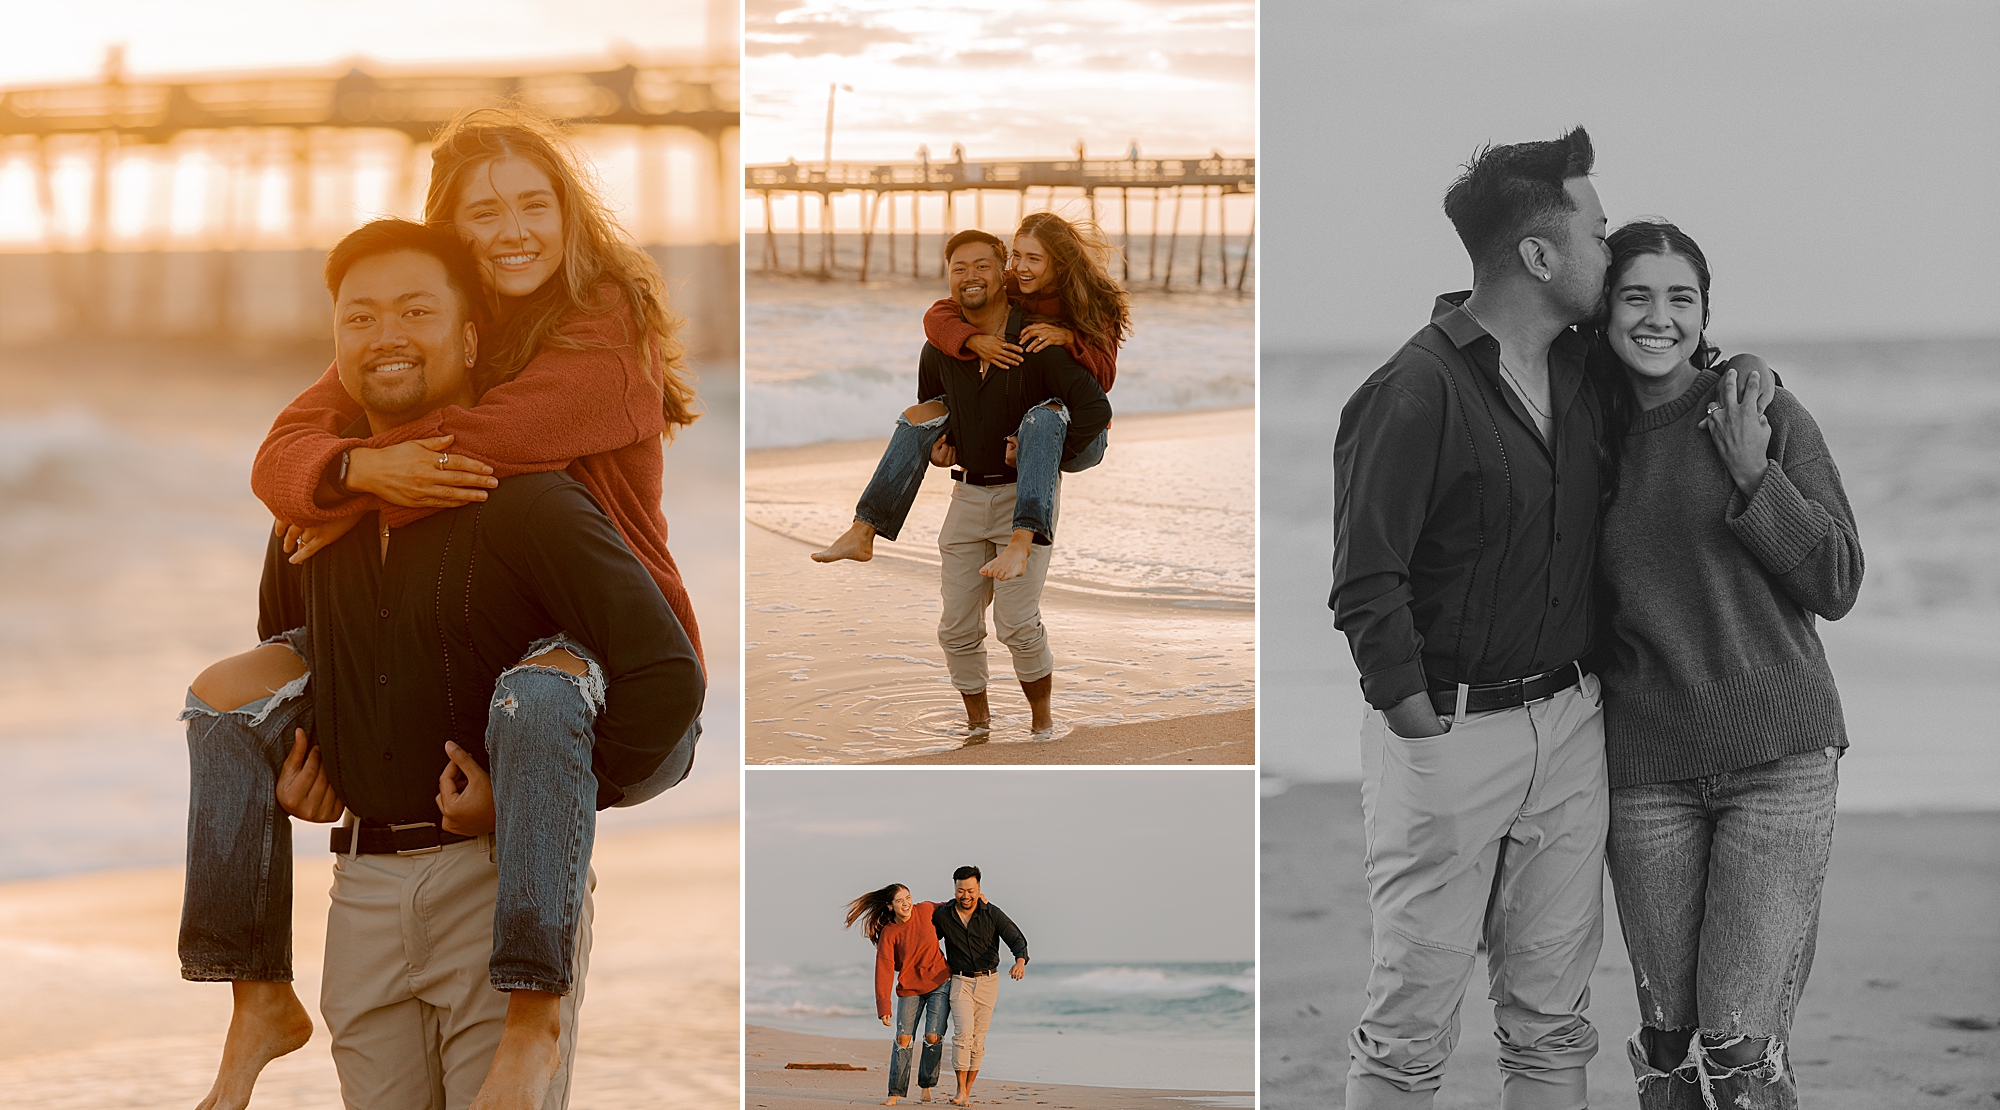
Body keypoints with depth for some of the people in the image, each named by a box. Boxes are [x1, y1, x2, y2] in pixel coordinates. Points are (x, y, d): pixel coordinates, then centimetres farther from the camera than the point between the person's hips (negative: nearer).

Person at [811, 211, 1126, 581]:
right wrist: (974, 341, -30)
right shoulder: (1008, 290, 0)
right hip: (1011, 422, 5)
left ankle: (1022, 541, -59)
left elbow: (1104, 378, -18)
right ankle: (862, 533, -15)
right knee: (920, 415, -10)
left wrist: (1068, 338, -34)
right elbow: (937, 316, -10)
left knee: (1043, 417, -41)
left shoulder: (1096, 303, -9)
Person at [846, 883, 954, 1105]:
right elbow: (884, 970, -17)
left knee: (933, 1036, -8)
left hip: (939, 983, 1)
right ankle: (895, 1093, -2)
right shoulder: (888, 934, -13)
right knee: (903, 1038, -7)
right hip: (909, 987, -1)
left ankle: (926, 1085, 12)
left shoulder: (925, 910, -8)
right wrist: (883, 1006, -23)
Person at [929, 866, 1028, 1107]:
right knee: (963, 1032, -18)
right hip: (960, 981, -1)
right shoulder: (942, 916, -4)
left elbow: (1016, 938, -17)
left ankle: (968, 1090, 14)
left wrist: (1020, 961, -37)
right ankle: (961, 1092, -17)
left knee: (978, 1038, 2)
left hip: (988, 981, 1)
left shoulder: (992, 914, -9)